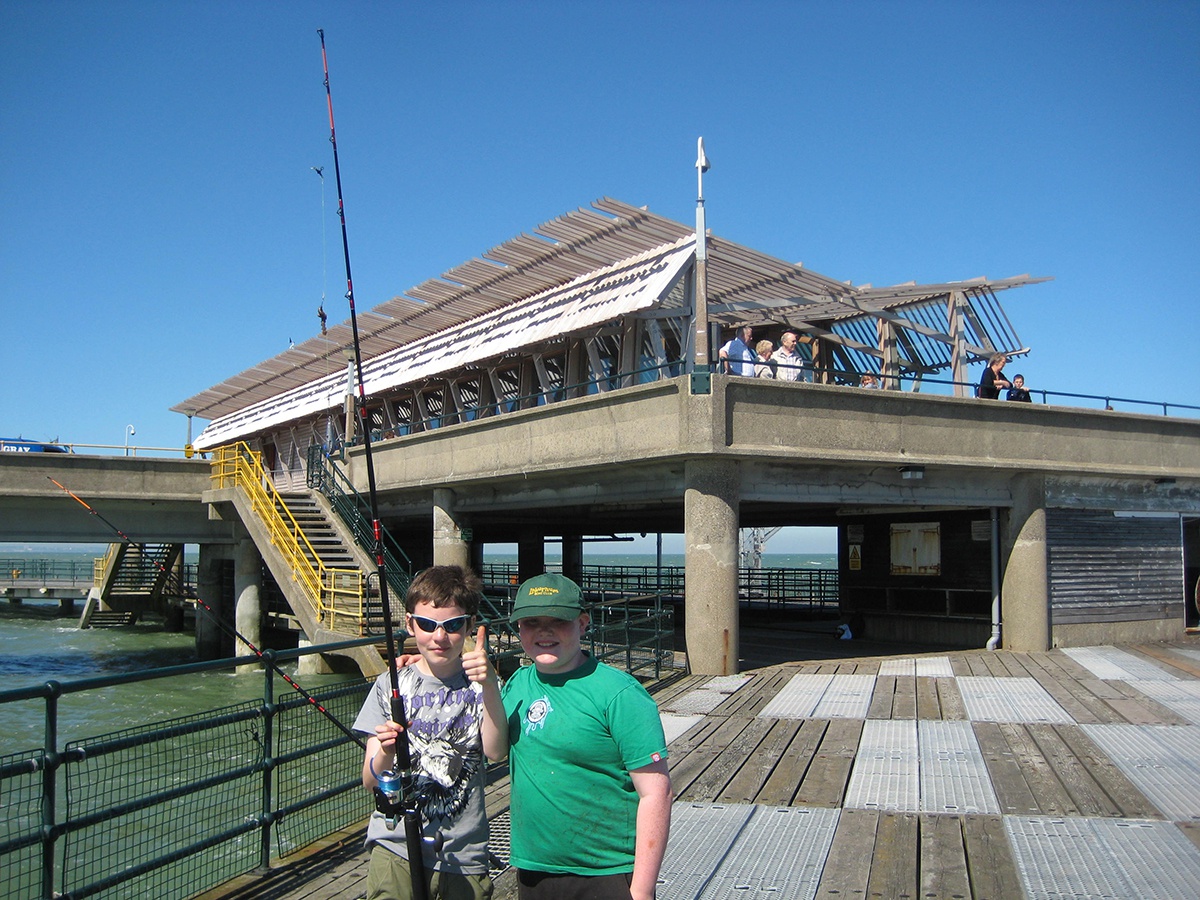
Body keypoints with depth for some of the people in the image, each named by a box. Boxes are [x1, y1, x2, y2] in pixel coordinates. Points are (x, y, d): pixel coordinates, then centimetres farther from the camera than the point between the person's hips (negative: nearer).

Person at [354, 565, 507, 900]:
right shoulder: (391, 685, 0)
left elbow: (495, 751, -19)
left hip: (463, 858, 0)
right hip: (395, 851, 0)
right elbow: (370, 781, -2)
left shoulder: (480, 685, -1)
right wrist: (386, 753, -24)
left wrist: (489, 686, -34)